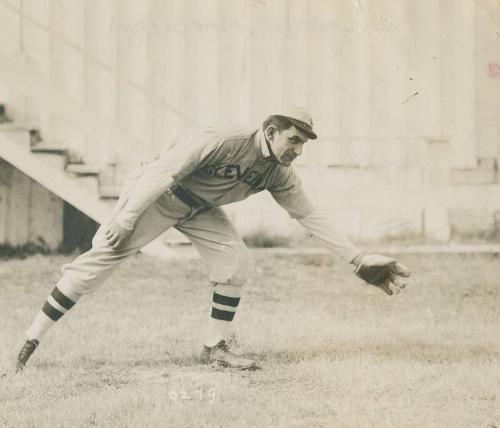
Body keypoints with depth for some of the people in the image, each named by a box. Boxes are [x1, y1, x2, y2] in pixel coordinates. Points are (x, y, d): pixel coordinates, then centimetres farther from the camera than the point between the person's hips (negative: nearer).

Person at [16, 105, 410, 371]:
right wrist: (126, 218, -31)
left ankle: (216, 346, 1)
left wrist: (358, 259, -7)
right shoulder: (223, 142, -30)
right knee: (102, 257, -14)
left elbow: (310, 216, -2)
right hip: (155, 195, -7)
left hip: (199, 209, 7)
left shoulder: (279, 174, -7)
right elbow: (165, 172, -30)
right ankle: (31, 340, -13)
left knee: (235, 259, -11)